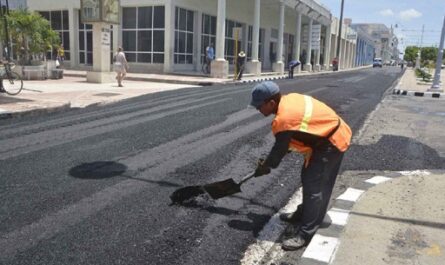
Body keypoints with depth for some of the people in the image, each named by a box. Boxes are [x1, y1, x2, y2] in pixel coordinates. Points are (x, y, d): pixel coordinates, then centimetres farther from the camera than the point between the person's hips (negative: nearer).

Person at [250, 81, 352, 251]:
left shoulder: (284, 119, -28)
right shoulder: (289, 100, 0)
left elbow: (279, 150, -15)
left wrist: (264, 167, 2)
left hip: (331, 143, -10)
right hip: (334, 134, 10)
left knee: (313, 186, -8)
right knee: (308, 178, 19)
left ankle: (305, 234, -2)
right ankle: (304, 214, 37)